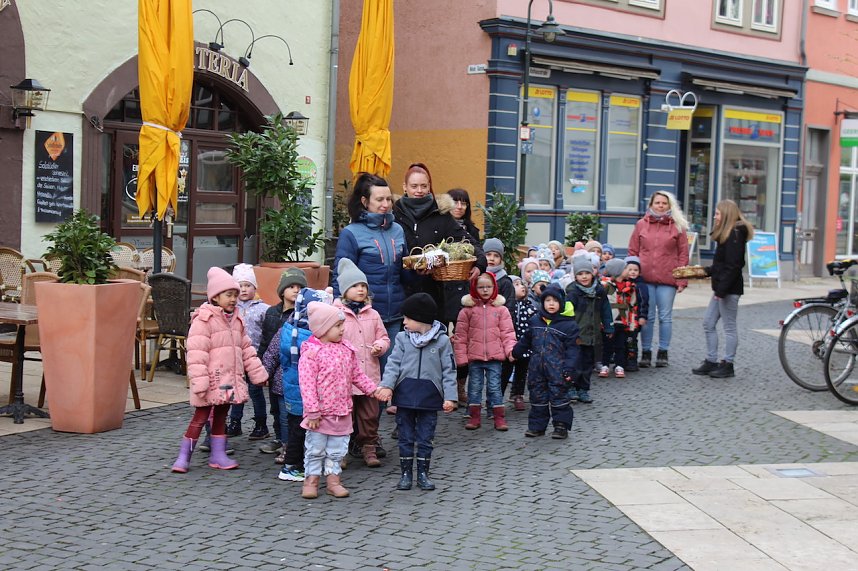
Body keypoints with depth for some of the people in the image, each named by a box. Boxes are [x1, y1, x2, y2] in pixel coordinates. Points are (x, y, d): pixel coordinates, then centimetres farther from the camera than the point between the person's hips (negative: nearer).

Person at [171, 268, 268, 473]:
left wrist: (258, 373, 14)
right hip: (211, 381, -7)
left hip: (230, 381, 7)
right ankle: (183, 457, 5)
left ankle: (218, 455, 22)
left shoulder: (236, 320, 12)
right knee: (200, 417, -2)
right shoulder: (203, 320, -13)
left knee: (221, 416, 14)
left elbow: (246, 350, 18)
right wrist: (199, 382, -23)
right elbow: (196, 354, -18)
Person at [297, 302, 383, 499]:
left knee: (337, 449, 12)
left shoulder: (347, 350, 5)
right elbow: (307, 384, -18)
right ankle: (311, 479, 18)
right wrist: (312, 412, -19)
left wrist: (372, 389, 7)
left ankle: (333, 479, 22)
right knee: (315, 448, 6)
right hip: (320, 412, -6)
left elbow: (357, 375, 16)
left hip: (341, 412, 6)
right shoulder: (311, 352, -16)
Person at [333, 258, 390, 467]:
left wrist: (380, 345, -3)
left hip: (369, 374, 4)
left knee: (370, 413, 9)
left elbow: (383, 337, 18)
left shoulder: (373, 314, 11)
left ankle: (368, 448, 20)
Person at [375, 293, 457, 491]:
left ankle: (423, 473, 18)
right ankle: (406, 473, 18)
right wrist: (387, 385, -17)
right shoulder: (402, 338, 1)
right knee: (406, 436, 9)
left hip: (429, 397, -1)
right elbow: (394, 363, -2)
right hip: (405, 394, 2)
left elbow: (449, 370, -2)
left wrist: (449, 397, -7)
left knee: (426, 438, 7)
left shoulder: (442, 341, -4)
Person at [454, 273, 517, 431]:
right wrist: (461, 356, -2)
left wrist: (510, 349, -12)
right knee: (475, 387, 8)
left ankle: (499, 418, 8)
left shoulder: (501, 309, 3)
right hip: (474, 357, 1)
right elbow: (460, 336, 2)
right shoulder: (467, 310, 2)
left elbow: (507, 332, 2)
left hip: (494, 356, -1)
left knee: (495, 387, 2)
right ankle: (474, 416, 17)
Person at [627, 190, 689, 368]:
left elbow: (683, 254, 4)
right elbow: (633, 251, 10)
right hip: (645, 278, 1)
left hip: (668, 280, -1)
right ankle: (646, 352, 10)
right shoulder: (641, 225, 9)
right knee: (647, 317, 2)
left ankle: (663, 353, 12)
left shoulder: (677, 226, 6)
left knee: (665, 317, 3)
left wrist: (682, 280, -2)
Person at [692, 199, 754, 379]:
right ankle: (711, 361, 18)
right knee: (708, 324, 12)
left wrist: (721, 289, -24)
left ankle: (727, 364, 7)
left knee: (729, 327, -1)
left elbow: (732, 265, -22)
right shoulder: (727, 233, 16)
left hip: (729, 289, -10)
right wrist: (707, 271, 20)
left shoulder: (735, 234, -15)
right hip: (722, 288, 10)